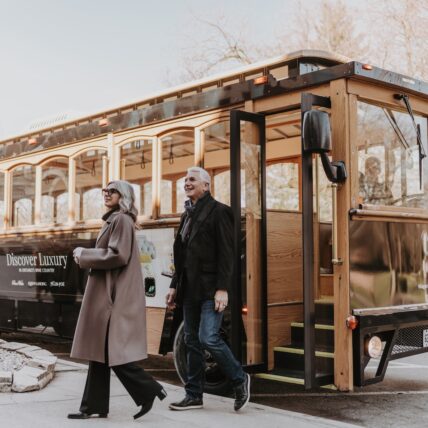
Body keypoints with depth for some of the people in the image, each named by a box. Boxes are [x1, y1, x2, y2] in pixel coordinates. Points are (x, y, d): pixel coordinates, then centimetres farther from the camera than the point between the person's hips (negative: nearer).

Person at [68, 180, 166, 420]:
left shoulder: (122, 220, -11)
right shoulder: (114, 220, 18)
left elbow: (118, 255, -21)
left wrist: (84, 255, -12)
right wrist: (87, 256, 11)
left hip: (115, 294, -10)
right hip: (108, 292, 10)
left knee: (111, 350, -8)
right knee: (100, 350, 8)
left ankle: (149, 391, 1)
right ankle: (94, 406, 12)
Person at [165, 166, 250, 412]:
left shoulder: (218, 211, -6)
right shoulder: (188, 214, 17)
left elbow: (227, 253, -13)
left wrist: (222, 289, -19)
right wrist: (175, 286, 15)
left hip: (210, 287, -8)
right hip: (190, 288, 8)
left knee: (208, 337, -15)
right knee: (192, 341, 10)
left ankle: (239, 379, 7)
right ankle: (194, 396, 18)